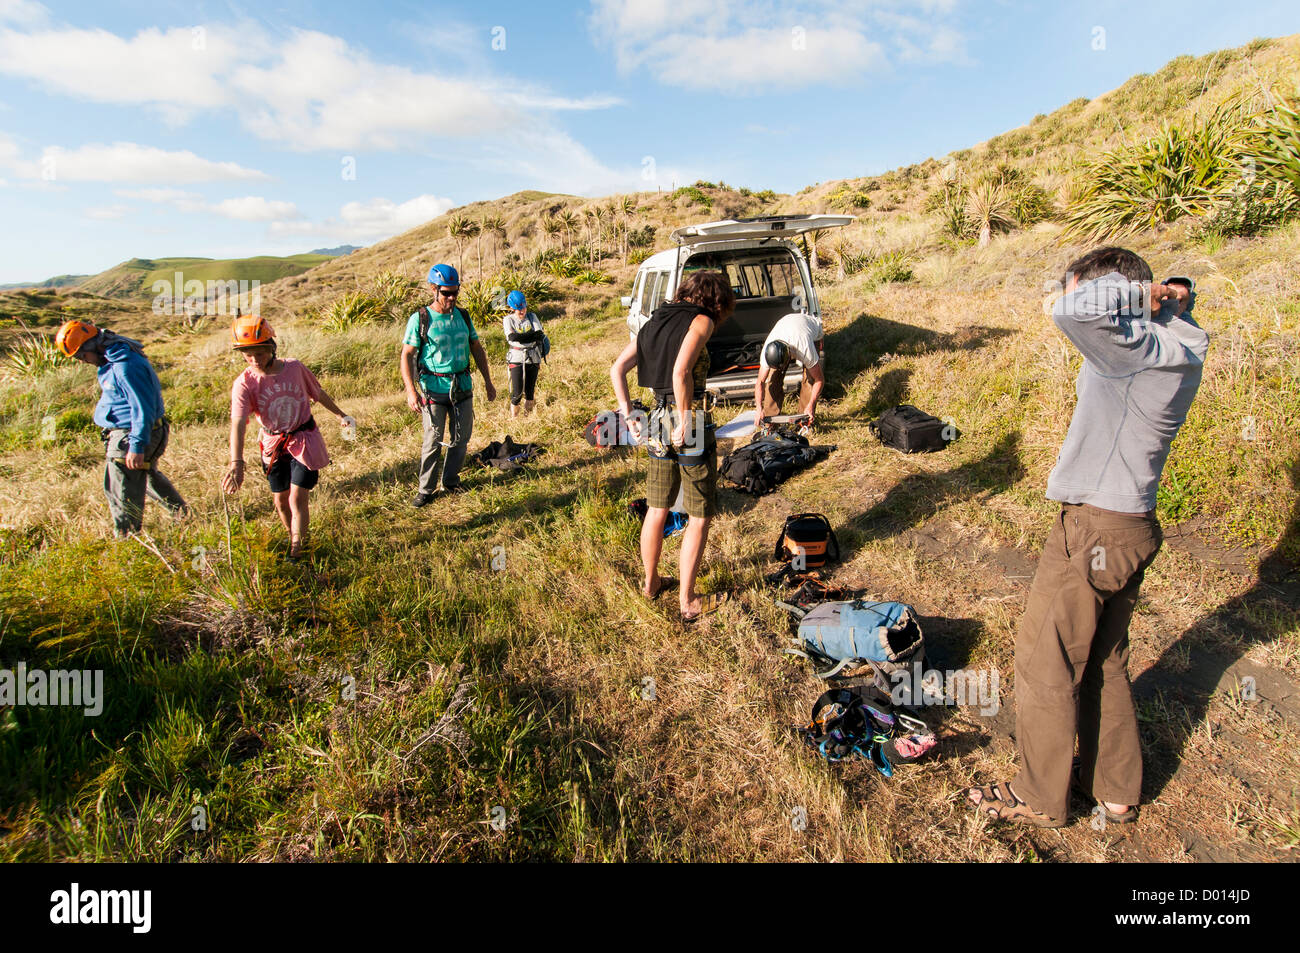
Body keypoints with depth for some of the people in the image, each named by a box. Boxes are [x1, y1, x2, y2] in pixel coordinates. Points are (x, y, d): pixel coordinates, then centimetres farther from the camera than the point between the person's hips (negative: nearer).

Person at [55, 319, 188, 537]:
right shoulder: (112, 360, 8)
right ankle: (182, 513, 40)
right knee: (149, 476, 27)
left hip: (129, 436, -11)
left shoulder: (126, 366, -26)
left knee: (122, 492, -2)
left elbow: (142, 408, -27)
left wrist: (137, 446, -27)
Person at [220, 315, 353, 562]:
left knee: (298, 499, -5)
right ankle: (293, 537, 38)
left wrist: (341, 415, 20)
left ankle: (296, 554, 5)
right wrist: (236, 463, -41)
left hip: (304, 441, -1)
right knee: (281, 499, 13)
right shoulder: (244, 384, -16)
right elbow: (238, 423, -28)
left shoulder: (294, 367, -11)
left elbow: (318, 393, 8)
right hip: (273, 446, 1)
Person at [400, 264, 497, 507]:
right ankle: (426, 490, 11)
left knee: (461, 438, 10)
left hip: (463, 386, 5)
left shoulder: (463, 316, 6)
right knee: (433, 441, -1)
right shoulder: (420, 319, -7)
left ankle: (450, 482, 27)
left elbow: (476, 348, 15)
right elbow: (407, 356, -8)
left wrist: (488, 381, 14)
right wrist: (411, 391, -18)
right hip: (434, 388, -4)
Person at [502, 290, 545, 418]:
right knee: (517, 393, -7)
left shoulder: (532, 317, 7)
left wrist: (521, 337, -13)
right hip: (516, 359, -3)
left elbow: (540, 335, -7)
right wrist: (532, 335, -12)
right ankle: (513, 419, 7)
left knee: (530, 391, 9)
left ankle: (527, 417, 22)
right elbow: (512, 337, -17)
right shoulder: (508, 319, 0)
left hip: (533, 358, 3)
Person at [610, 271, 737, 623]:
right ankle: (688, 602, 12)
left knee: (656, 510, 19)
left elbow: (617, 368, 12)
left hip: (658, 423, 7)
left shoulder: (656, 320, 14)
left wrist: (628, 412, 10)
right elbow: (680, 372, -25)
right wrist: (685, 422, -17)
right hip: (692, 422, -7)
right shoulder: (701, 321, -8)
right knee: (700, 517, 5)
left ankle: (651, 582, 35)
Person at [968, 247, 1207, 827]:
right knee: (1103, 661, 21)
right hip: (1130, 525, 10)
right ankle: (1115, 791, 37)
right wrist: (1173, 298, 8)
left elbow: (1073, 311, -37)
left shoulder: (1138, 348, -20)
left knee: (1046, 661, 6)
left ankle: (1040, 799, 23)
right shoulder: (1176, 347, 8)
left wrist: (1137, 290, -19)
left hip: (1094, 530, -9)